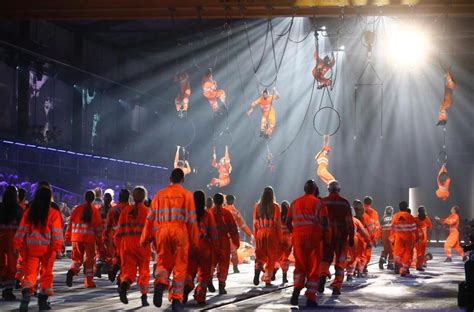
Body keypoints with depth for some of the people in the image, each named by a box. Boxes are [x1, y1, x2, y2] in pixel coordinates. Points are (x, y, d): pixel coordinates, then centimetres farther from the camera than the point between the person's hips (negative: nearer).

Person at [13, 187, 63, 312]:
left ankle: (26, 292, -24)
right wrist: (57, 247, -9)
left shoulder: (28, 212, 3)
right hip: (47, 248, -1)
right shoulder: (54, 213, -5)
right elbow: (57, 232, -9)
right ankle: (43, 300, 13)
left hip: (31, 247, 2)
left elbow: (21, 230, 4)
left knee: (30, 272, 2)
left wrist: (17, 245, 9)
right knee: (46, 273, 11)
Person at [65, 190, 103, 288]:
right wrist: (99, 240, 7)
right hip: (90, 239, -2)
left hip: (76, 237, 2)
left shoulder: (77, 209, 4)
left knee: (77, 258, 13)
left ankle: (72, 271, -17)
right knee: (89, 260, 8)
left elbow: (70, 223, 4)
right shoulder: (95, 211, -1)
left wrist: (68, 236, 12)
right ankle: (89, 282, 8)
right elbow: (98, 226, -1)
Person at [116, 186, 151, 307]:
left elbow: (119, 229, 6)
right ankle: (144, 297, 8)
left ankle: (124, 285, -27)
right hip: (143, 244, -1)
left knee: (128, 269, 4)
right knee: (144, 270, 12)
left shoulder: (126, 210, 6)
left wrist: (118, 247, 13)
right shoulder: (147, 211, -1)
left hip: (127, 244, 2)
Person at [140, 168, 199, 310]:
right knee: (180, 265, 6)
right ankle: (176, 299, 3)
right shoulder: (186, 194, 4)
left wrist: (145, 238, 14)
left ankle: (160, 283, -17)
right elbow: (191, 219, 2)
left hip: (162, 231, 2)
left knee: (163, 261, 13)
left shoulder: (160, 194, 11)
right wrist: (194, 239, 8)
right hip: (180, 232, -2)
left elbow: (151, 217, 9)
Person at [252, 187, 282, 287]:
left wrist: (255, 236, 12)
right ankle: (267, 279, 6)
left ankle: (258, 268, -16)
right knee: (271, 257, 7)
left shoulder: (257, 206, 4)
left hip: (260, 233, 2)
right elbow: (277, 223, -5)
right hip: (271, 233, -2)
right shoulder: (275, 207, -4)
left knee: (260, 255, 13)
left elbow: (255, 223, 5)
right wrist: (279, 238, 2)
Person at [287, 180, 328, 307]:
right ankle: (310, 298, 0)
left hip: (298, 237, 3)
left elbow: (288, 222, 11)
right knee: (313, 268, 4)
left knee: (300, 266, 13)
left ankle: (296, 290, -10)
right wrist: (325, 236, 3)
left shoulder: (295, 202, 12)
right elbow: (324, 221, -11)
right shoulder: (318, 203, -1)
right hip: (314, 237, -3)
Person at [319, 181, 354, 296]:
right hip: (341, 235, -1)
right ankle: (336, 287, 5)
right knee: (340, 261, 8)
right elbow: (349, 221, -3)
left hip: (326, 234, 1)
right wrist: (351, 237, 2)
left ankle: (323, 275, -16)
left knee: (325, 258, 13)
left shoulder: (323, 202, 1)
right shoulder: (344, 203, -1)